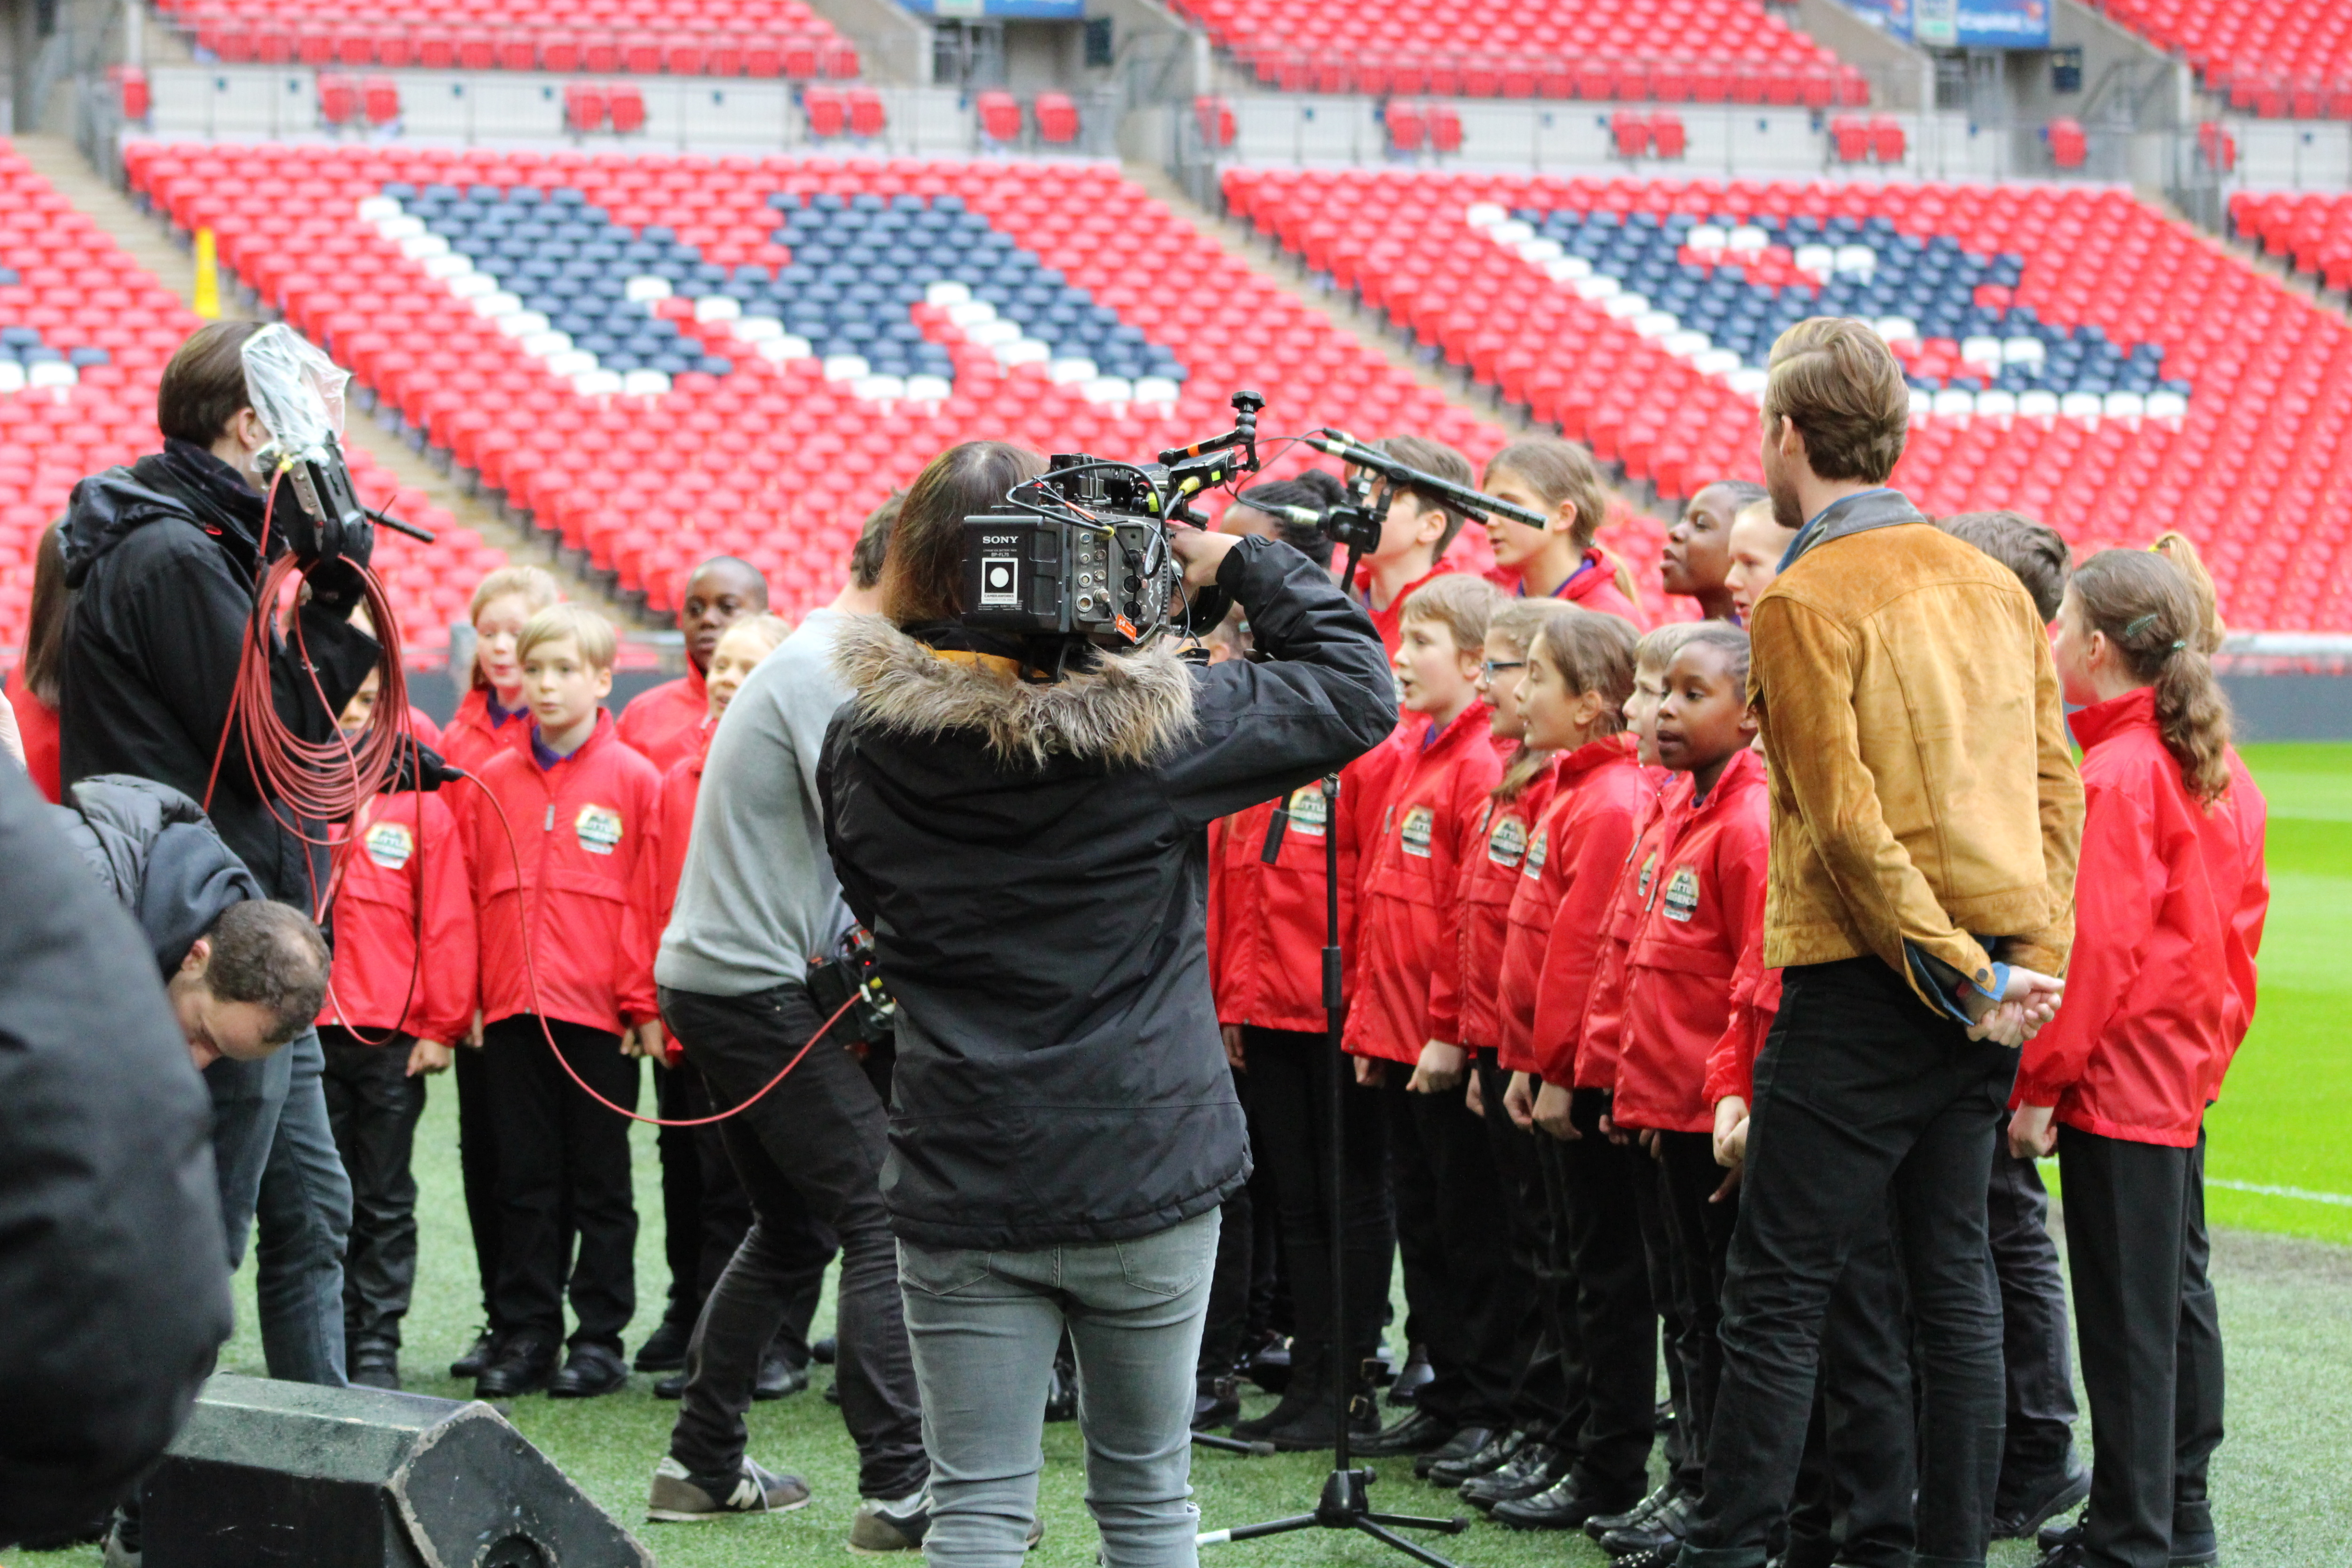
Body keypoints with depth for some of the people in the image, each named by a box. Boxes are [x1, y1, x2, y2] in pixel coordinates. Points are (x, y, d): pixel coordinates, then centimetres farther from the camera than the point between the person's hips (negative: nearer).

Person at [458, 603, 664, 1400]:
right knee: (525, 1178, 7)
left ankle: (601, 1336, 9)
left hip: (602, 1013, -3)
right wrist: (466, 1000, 4)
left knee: (600, 1179, 4)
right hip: (512, 1007, 3)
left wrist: (647, 1003, -7)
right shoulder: (493, 782, 8)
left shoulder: (633, 780, -1)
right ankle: (526, 1332, 12)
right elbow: (466, 897, 9)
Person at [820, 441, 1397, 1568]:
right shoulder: (1153, 723, -12)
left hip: (959, 1188, 2)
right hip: (1144, 1177, -1)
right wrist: (1245, 565, 7)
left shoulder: (860, 746, -4)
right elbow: (1355, 693, -2)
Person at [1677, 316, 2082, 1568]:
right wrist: (2033, 958, 5)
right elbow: (2056, 780, 10)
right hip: (1995, 973, 7)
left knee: (1777, 1285, -2)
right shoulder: (1993, 585, 11)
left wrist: (1958, 973, -14)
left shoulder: (1805, 600, -11)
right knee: (1952, 1265, 12)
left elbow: (1846, 820, -17)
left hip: (1871, 984, -7)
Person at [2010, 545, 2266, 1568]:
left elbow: (2098, 946, -21)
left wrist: (2043, 1081, -17)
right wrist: (2218, 1031, 20)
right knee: (2178, 1289, 16)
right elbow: (2242, 914, 15)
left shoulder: (2116, 777, -18)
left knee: (2126, 1317, -4)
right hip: (2189, 1065, 10)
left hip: (2116, 1084, -10)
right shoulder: (2217, 771, 9)